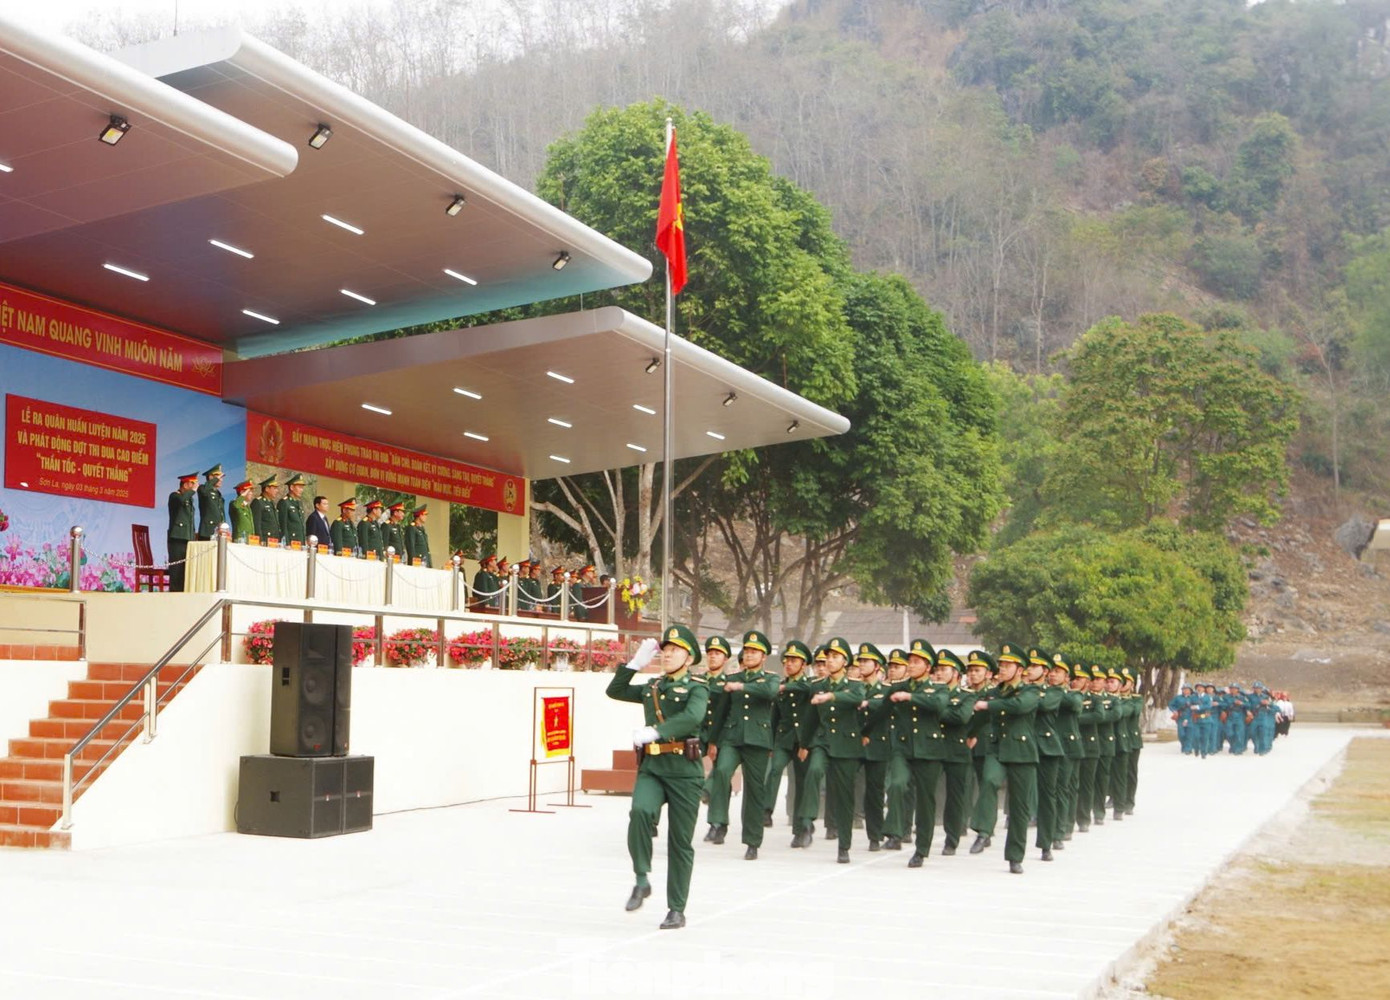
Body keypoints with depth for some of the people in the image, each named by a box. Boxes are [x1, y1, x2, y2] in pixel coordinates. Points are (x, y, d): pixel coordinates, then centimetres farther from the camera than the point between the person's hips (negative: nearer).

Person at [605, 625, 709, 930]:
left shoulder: (697, 688, -3)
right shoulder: (651, 687, 16)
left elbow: (692, 717, -23)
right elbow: (615, 691, 21)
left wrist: (654, 731, -34)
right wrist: (637, 661, 11)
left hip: (684, 771, -4)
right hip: (651, 768, 4)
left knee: (680, 842, 2)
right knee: (640, 811, -27)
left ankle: (677, 910, 13)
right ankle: (641, 881, -14)